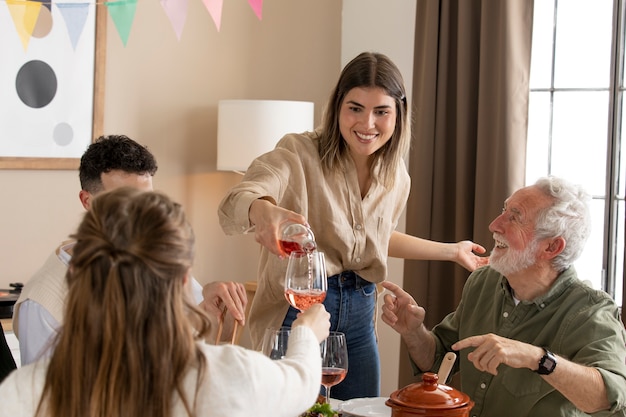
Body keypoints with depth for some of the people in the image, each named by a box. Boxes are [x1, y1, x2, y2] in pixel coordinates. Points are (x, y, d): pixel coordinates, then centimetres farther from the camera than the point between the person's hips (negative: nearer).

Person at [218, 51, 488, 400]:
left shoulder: (396, 176, 4)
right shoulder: (300, 153, -15)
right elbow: (234, 204, -31)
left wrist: (452, 250, 23)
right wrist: (266, 212, -54)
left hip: (359, 318, 6)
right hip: (299, 310, -5)